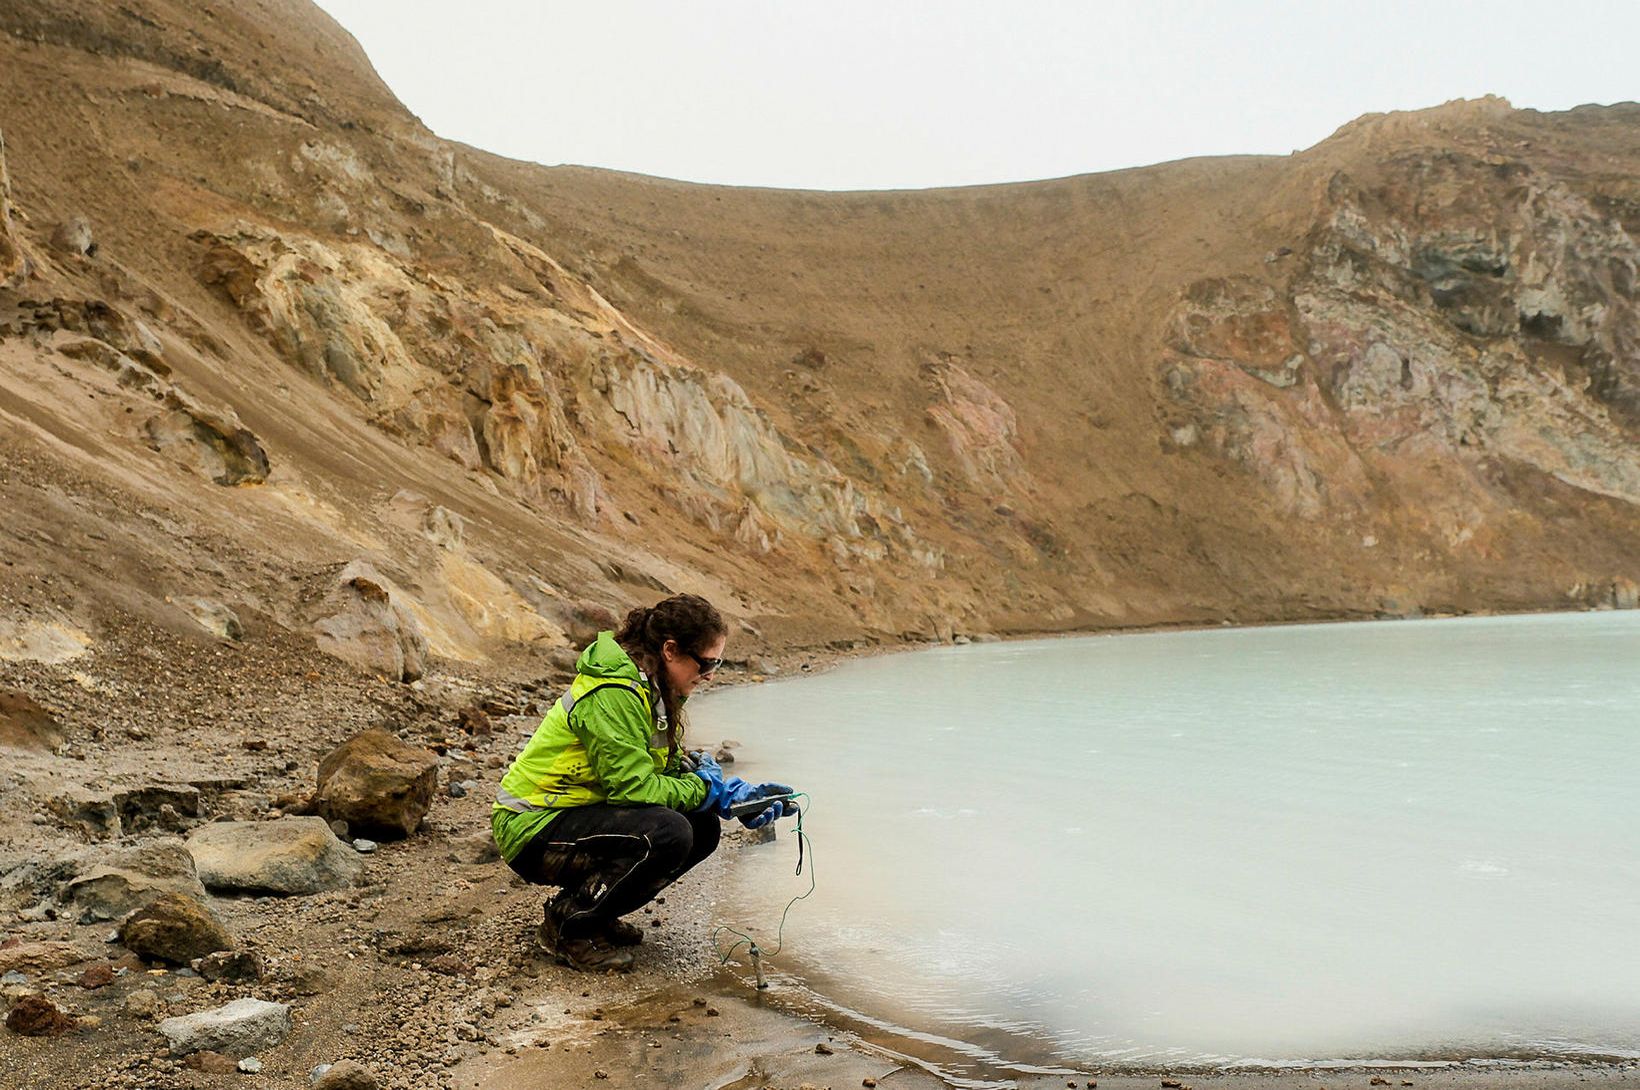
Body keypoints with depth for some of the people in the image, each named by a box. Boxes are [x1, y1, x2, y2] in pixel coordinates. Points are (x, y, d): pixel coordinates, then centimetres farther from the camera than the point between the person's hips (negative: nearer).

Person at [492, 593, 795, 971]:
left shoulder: (649, 688, 5)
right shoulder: (613, 695, -25)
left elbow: (670, 764, 11)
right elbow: (635, 787, -27)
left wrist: (737, 793, -2)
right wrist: (705, 786, -12)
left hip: (575, 813, 10)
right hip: (532, 832, -10)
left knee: (702, 827, 0)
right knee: (667, 833, -29)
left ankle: (593, 910, 11)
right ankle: (568, 925, -8)